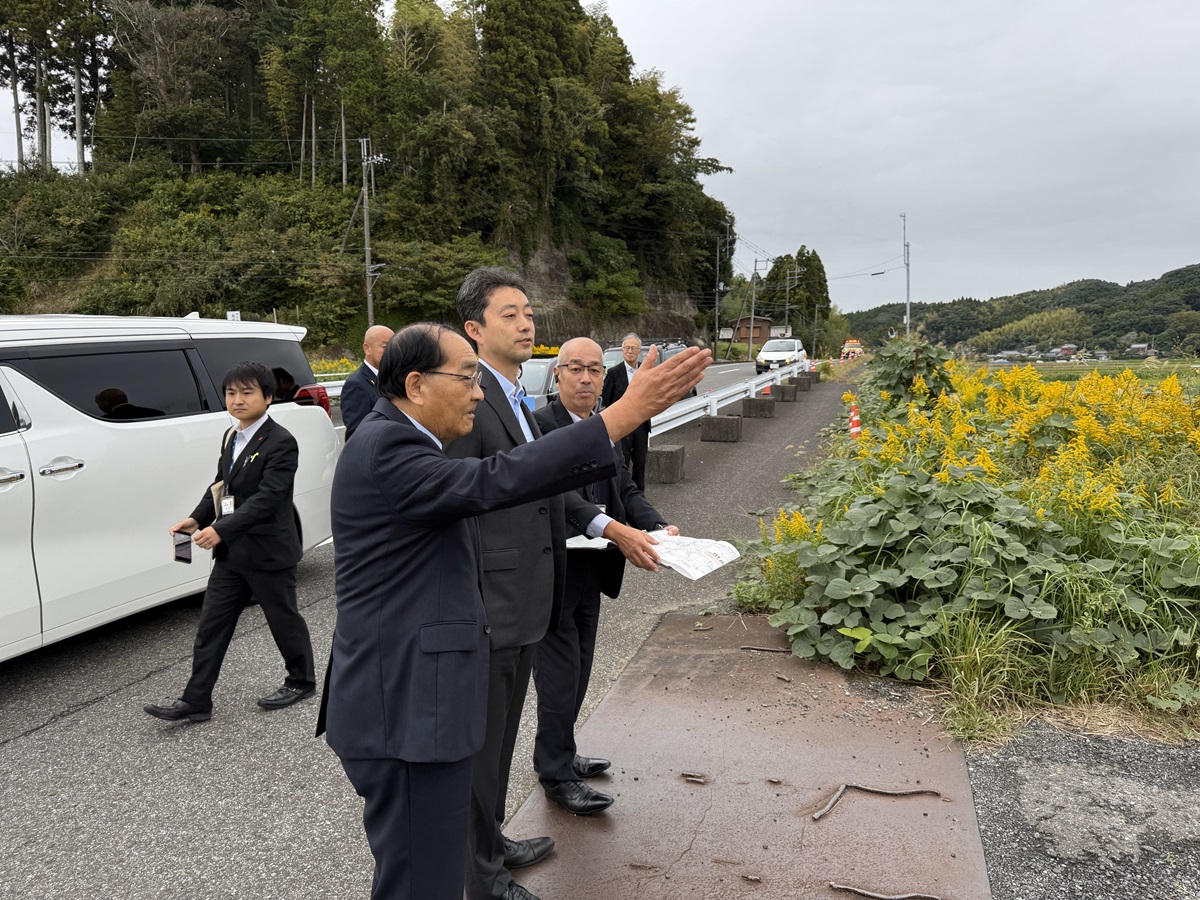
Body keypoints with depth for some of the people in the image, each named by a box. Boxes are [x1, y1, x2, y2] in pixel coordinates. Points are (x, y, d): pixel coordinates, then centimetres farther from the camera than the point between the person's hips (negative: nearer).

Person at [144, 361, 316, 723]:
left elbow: (267, 497, -24)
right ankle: (195, 701, 15)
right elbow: (220, 486, 16)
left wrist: (221, 530, -31)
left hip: (268, 551, -8)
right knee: (211, 626, 8)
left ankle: (301, 681, 31)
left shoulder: (280, 442, -17)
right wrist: (196, 519, 0)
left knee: (284, 619, 10)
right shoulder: (231, 437, 10)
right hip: (231, 553, 8)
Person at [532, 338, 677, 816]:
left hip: (590, 575, 8)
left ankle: (560, 755, 38)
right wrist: (614, 530, -40)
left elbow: (626, 489, 7)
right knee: (559, 675, 3)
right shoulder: (540, 425, -17)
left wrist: (659, 527, -11)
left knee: (577, 673, 20)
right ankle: (556, 774, 20)